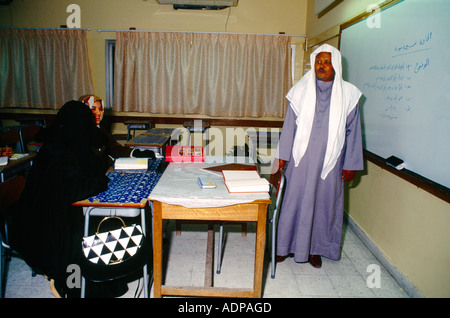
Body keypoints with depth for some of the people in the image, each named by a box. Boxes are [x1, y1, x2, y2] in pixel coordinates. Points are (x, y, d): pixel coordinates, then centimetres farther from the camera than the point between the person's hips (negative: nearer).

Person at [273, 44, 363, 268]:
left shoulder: (348, 94, 0)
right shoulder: (300, 90, 1)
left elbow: (352, 130, 2)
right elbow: (290, 125, 4)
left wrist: (350, 164, 1)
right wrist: (283, 155, 2)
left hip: (330, 160, 0)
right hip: (301, 158, 0)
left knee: (325, 203, 9)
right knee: (294, 200, 6)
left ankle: (316, 248, 28)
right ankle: (287, 246, 24)